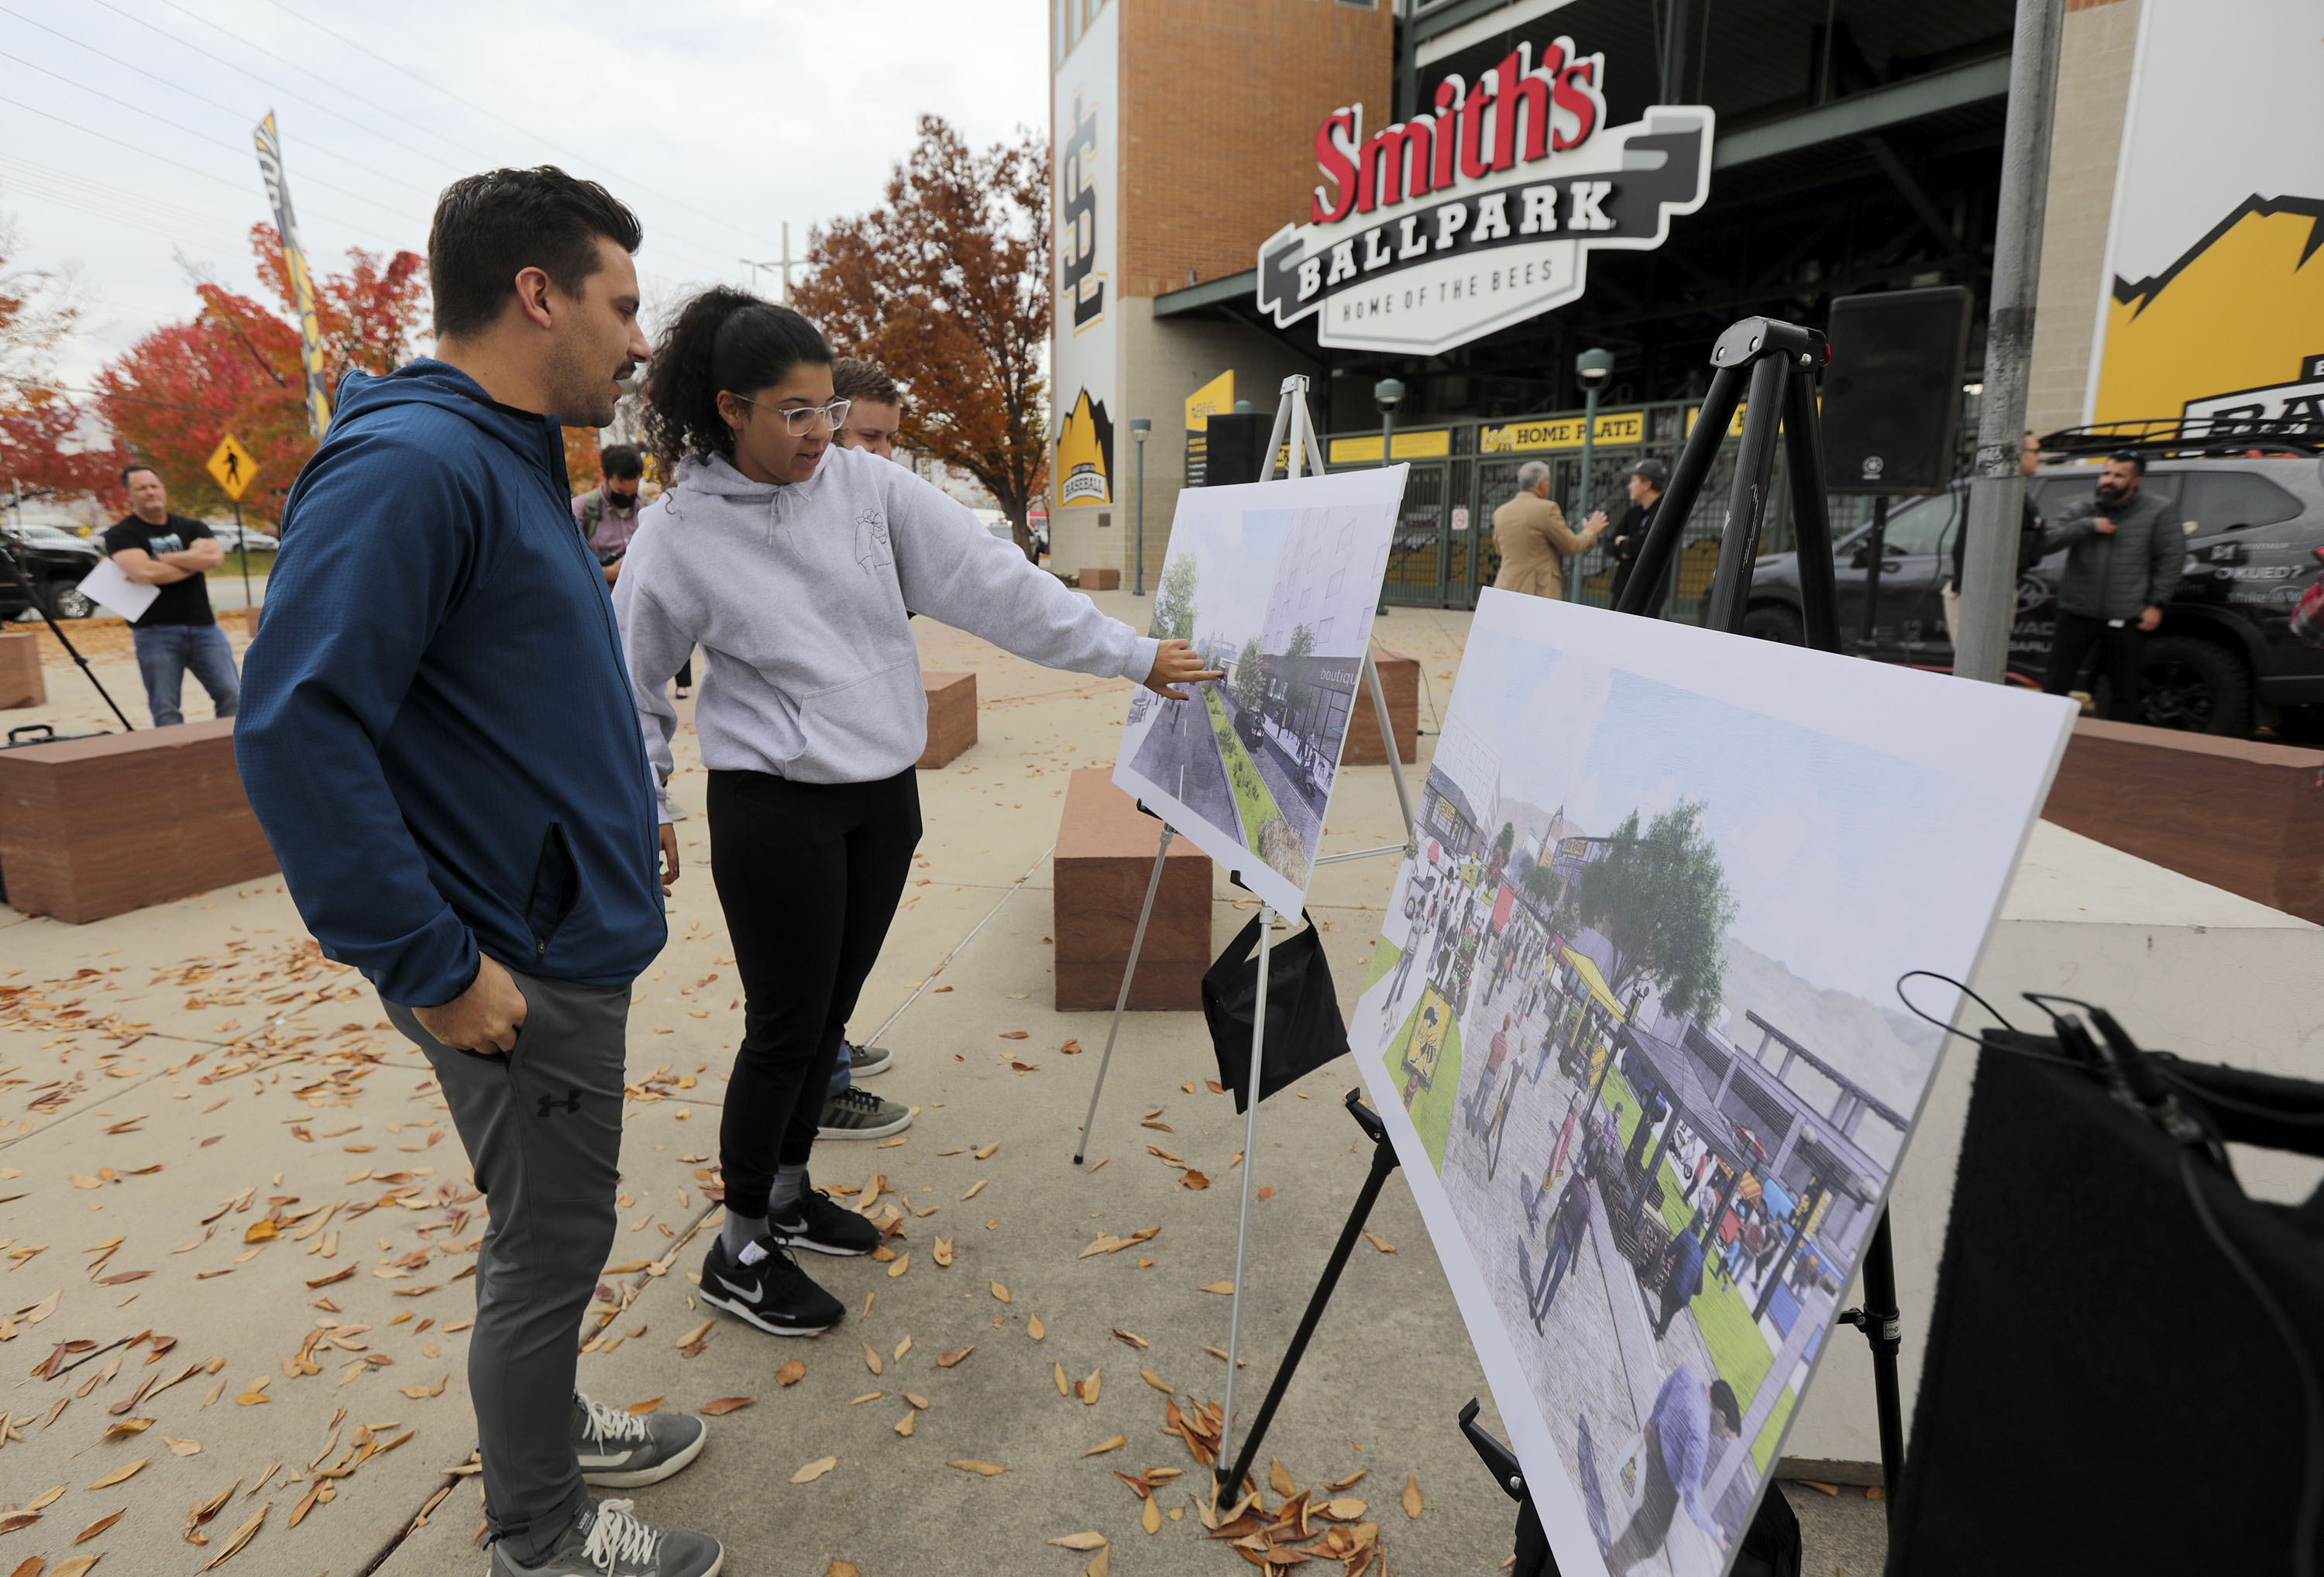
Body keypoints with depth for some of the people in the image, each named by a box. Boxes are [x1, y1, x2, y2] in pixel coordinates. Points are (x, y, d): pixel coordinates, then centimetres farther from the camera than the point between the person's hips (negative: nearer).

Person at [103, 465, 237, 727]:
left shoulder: (191, 527, 14)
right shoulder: (120, 534, 4)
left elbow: (215, 557, -7)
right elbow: (144, 572, -14)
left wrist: (160, 559, -9)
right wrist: (193, 561, -3)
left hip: (204, 626, 2)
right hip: (155, 632, -2)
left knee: (232, 696, -5)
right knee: (166, 710, -3)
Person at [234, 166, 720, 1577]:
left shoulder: (514, 459, 12)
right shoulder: (410, 466, -20)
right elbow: (296, 731, -26)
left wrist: (616, 817, 18)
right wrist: (434, 967, -24)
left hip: (574, 929, 9)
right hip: (522, 969, -9)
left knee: (553, 1226, 24)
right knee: (552, 1243, 8)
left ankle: (547, 1424, 46)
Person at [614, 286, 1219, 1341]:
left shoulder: (866, 485, -1)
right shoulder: (678, 537, -9)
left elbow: (994, 583, -5)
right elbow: (628, 683, 2)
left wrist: (1135, 656, -9)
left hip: (884, 797, 5)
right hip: (774, 810, -4)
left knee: (828, 1016, 16)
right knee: (785, 1028, 2)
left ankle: (787, 1193, 37)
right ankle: (740, 1250, 23)